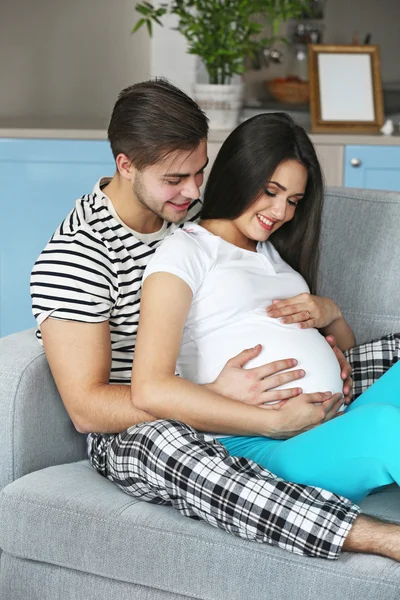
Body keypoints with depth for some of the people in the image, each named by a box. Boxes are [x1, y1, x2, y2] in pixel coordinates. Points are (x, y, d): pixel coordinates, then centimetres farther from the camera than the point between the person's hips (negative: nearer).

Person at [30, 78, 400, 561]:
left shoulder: (193, 213, 3)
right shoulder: (73, 258, -18)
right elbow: (87, 408, -21)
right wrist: (217, 395, -32)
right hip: (131, 432, -7)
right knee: (166, 446, -45)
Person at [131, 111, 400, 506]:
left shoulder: (275, 253, 29)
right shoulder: (186, 252, 5)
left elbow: (348, 350, 34)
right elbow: (150, 391, -11)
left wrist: (330, 313, 10)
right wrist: (279, 419, -12)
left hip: (340, 428, 8)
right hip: (261, 447, -7)